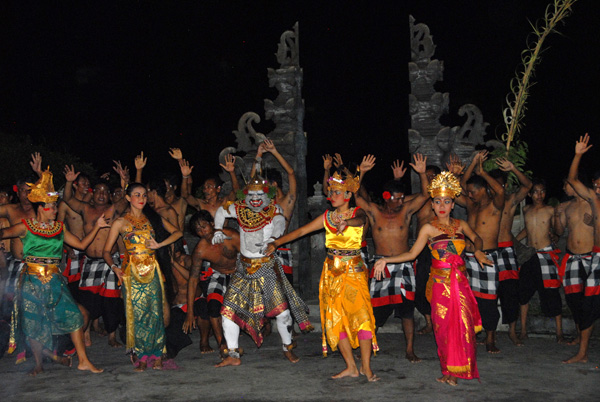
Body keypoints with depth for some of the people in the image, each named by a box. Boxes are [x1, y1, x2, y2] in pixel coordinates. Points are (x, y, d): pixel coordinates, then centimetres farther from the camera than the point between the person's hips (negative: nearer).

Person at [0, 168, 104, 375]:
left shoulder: (59, 228, 11)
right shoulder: (26, 227, 0)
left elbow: (81, 244, 13)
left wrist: (96, 227, 6)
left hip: (54, 279, 3)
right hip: (32, 280, -3)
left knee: (72, 315, -8)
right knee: (34, 323, 2)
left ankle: (83, 361, -2)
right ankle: (39, 364, 19)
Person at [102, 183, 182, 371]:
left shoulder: (153, 218, 11)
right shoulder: (121, 223, 3)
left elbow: (177, 232, 10)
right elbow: (107, 251, 1)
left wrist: (159, 245, -3)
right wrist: (114, 267, -17)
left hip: (153, 271, 2)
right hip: (132, 272, -2)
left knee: (155, 313, -3)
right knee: (137, 314, -6)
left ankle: (156, 355, 4)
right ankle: (140, 356, 4)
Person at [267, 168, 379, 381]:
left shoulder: (357, 213, -3)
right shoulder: (327, 217, 9)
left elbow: (360, 219, -27)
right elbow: (302, 230, 8)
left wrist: (347, 222, -50)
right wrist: (277, 242, -1)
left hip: (354, 270, -4)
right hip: (332, 271, 5)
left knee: (361, 315, -14)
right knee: (335, 318, 2)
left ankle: (366, 366, -5)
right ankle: (350, 367, 10)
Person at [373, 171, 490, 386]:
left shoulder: (460, 225, 8)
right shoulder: (429, 228, 0)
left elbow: (476, 238, 27)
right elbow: (412, 253, 1)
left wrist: (478, 251, 6)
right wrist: (385, 260, -6)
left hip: (460, 282, 3)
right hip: (440, 282, -3)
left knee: (462, 325, -1)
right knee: (444, 326, -4)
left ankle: (457, 370, 12)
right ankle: (449, 371, 7)